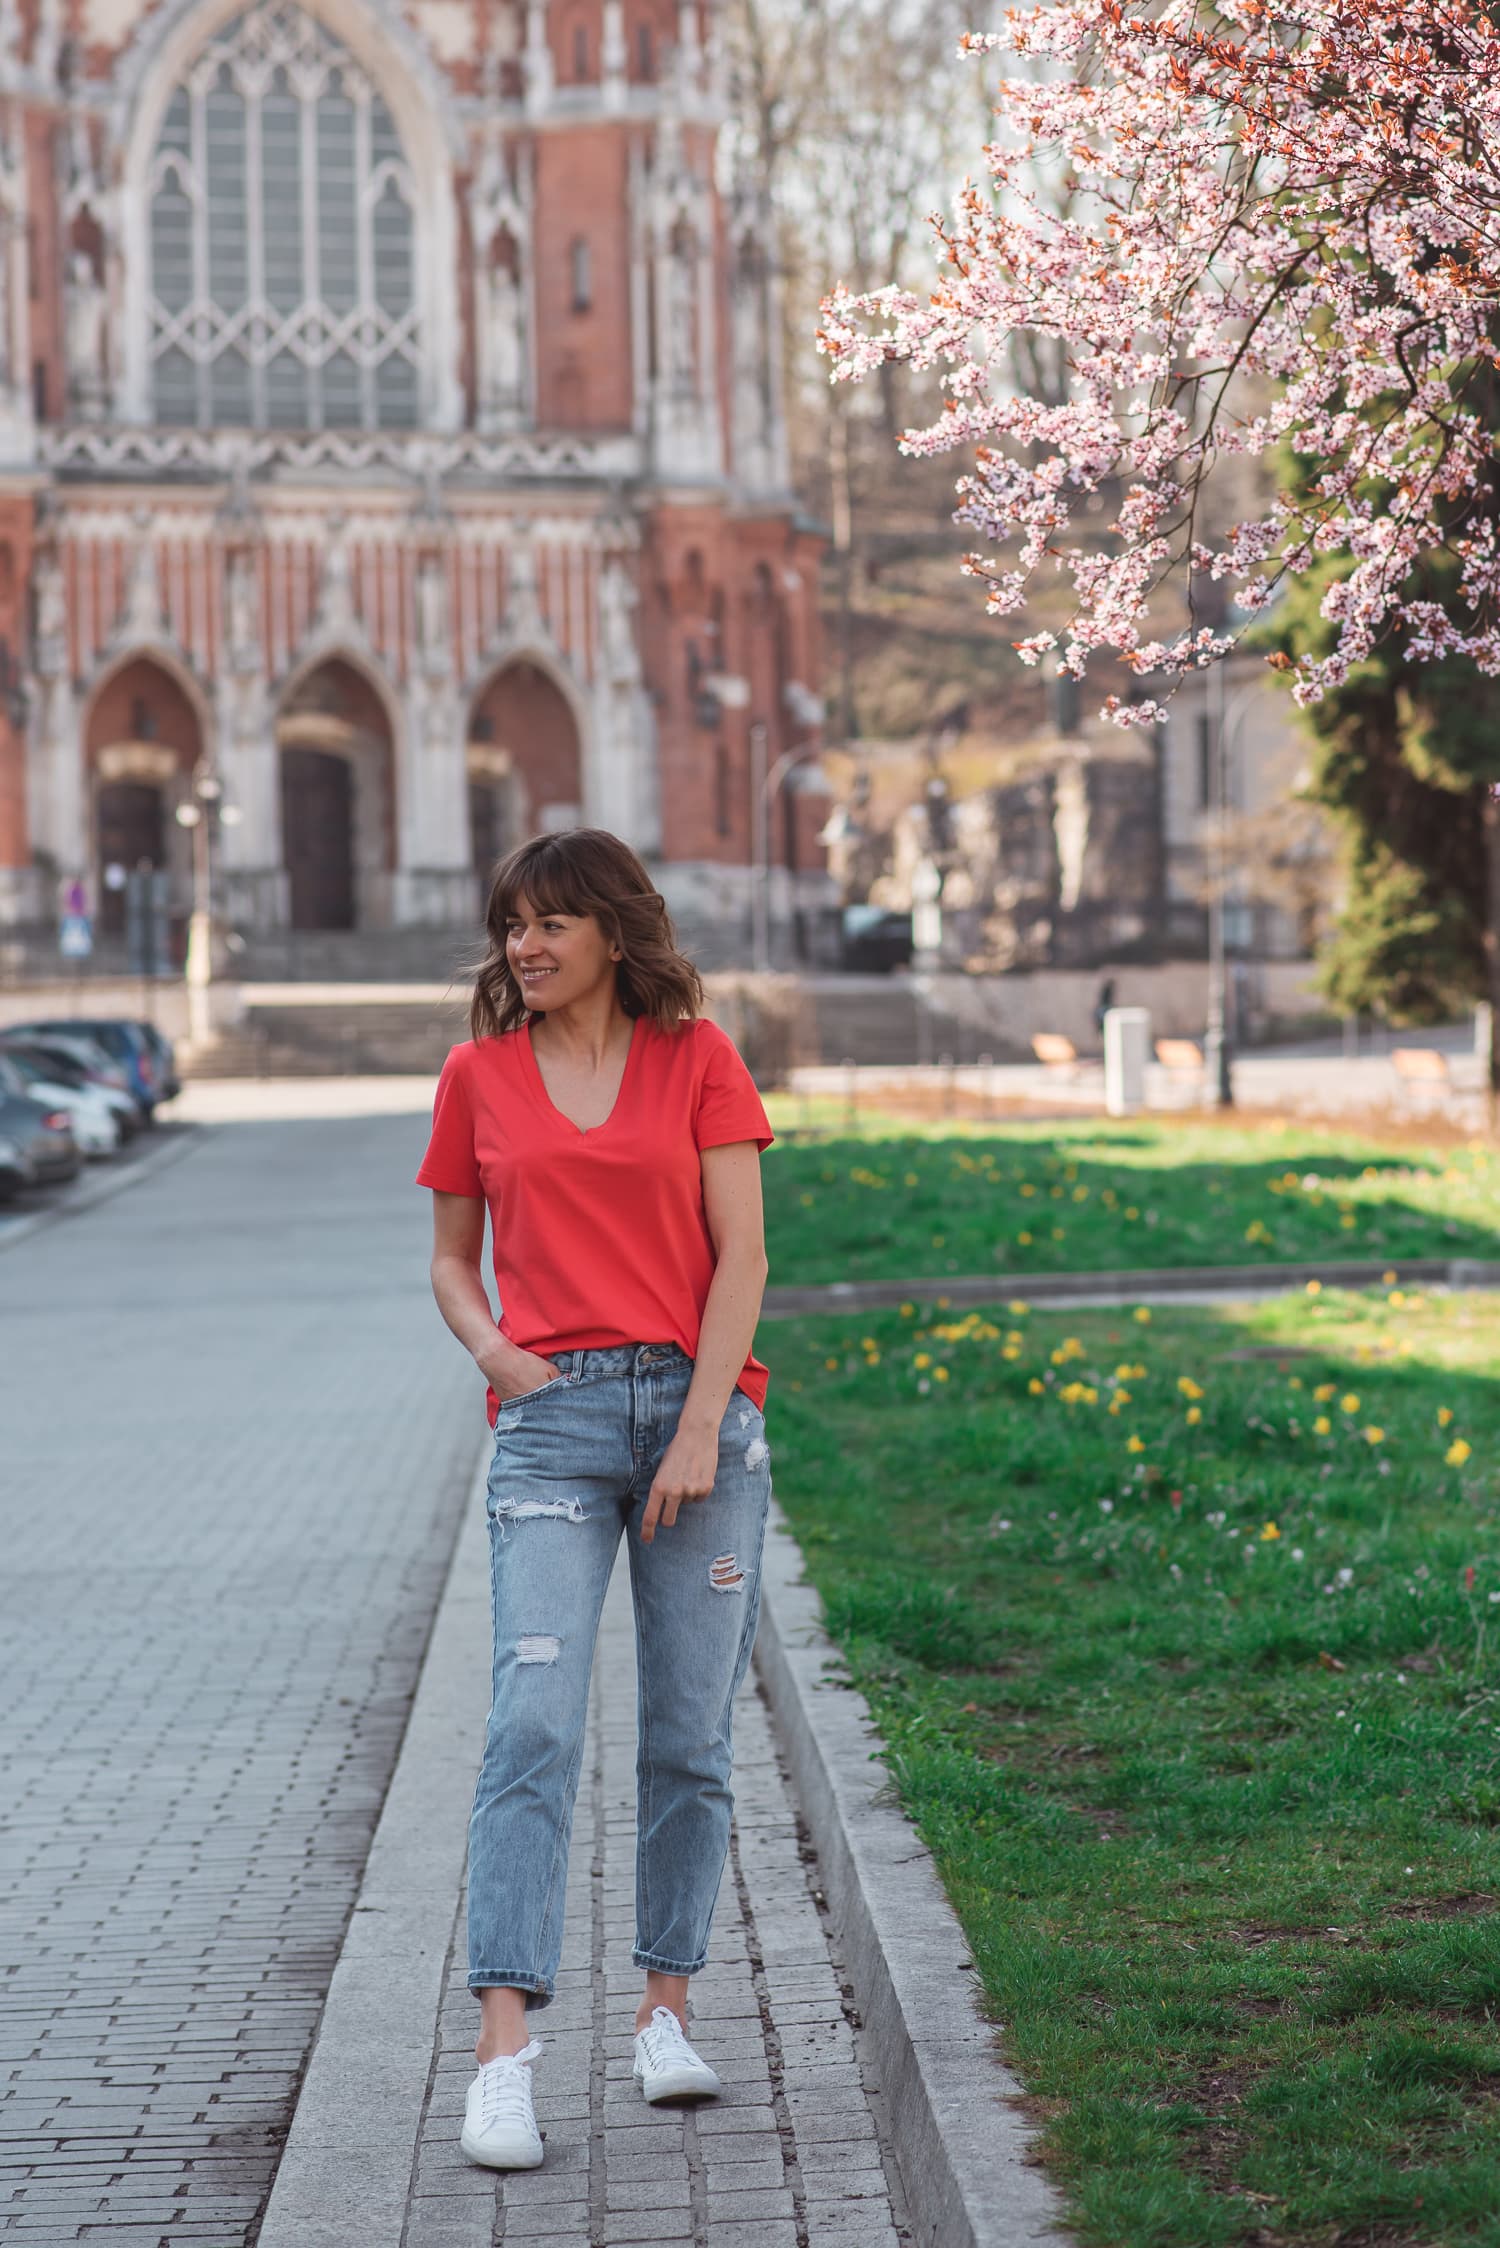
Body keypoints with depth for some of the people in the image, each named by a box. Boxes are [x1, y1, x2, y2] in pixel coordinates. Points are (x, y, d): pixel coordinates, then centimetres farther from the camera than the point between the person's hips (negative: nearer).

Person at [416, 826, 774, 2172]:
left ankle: (666, 2010, 19)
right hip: (553, 1417, 0)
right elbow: (451, 1259, 18)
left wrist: (700, 1429, -8)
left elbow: (740, 1256, 0)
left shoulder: (697, 1058, 5)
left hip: (701, 1407, 0)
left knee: (691, 1733, 4)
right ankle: (505, 2051, -17)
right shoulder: (480, 1076, 10)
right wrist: (491, 1353, -3)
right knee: (535, 1718, -13)